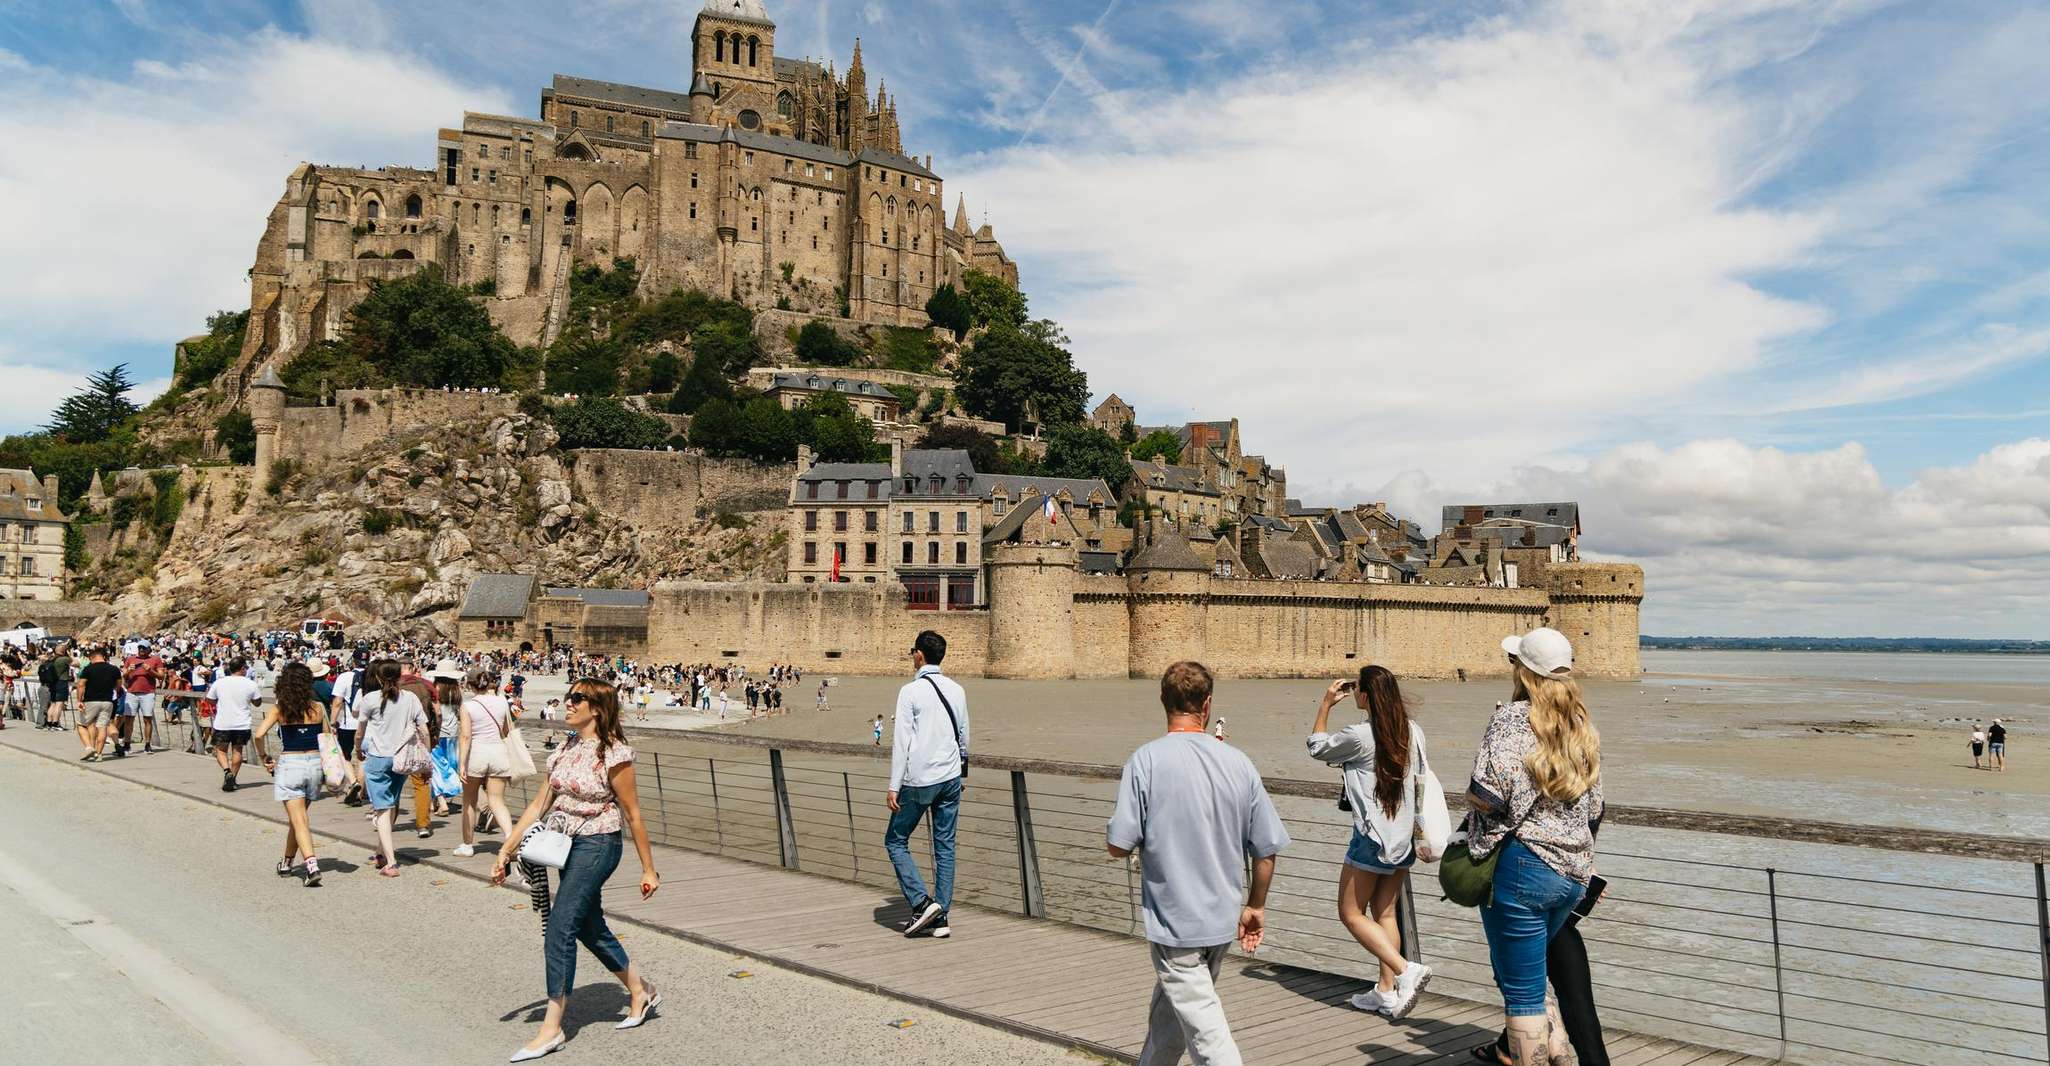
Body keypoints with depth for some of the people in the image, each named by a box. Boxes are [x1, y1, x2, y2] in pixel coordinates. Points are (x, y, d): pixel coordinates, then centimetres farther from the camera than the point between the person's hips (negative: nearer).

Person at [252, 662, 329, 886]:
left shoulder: (279, 709, -4)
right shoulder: (318, 708, 1)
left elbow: (259, 734, -15)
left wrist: (264, 758, -1)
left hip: (289, 764, -3)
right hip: (315, 763, 3)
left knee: (299, 821, -4)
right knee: (297, 818, 20)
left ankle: (312, 866, -19)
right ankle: (287, 863, 35)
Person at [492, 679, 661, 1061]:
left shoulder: (614, 753, -15)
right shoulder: (565, 750, 7)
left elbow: (632, 814, -12)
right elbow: (539, 805, 10)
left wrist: (648, 869, -8)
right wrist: (506, 850, 6)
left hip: (597, 846, -8)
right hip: (567, 846, 8)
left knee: (560, 928, -10)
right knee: (590, 928, 16)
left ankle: (551, 1028, -1)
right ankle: (642, 993, 33)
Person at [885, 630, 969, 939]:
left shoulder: (911, 691, -10)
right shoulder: (957, 690, 8)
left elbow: (902, 740, -13)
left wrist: (894, 786, -11)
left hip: (919, 780, -6)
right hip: (951, 777, 6)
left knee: (896, 841, 7)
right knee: (945, 846, 8)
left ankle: (922, 902, -6)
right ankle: (940, 918, 9)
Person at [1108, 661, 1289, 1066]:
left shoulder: (1146, 760, -14)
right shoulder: (1238, 762, -2)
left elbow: (1119, 846, -15)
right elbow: (1267, 849, 2)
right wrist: (1255, 906, 17)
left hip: (1174, 921, -5)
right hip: (1222, 917, 5)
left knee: (1204, 1028, 0)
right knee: (1168, 1014, 23)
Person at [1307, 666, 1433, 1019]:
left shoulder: (1360, 736, -17)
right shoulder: (1413, 731, 2)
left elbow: (1317, 747, 0)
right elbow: (1420, 778, 11)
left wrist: (1325, 705, 8)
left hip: (1372, 838, -7)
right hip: (1404, 837, 7)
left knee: (1352, 914, 5)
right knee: (1385, 913, 16)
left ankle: (1406, 970, -10)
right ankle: (1387, 991, 17)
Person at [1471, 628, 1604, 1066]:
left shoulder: (1512, 718, -12)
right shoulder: (1582, 728, 11)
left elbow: (1490, 795, -19)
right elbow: (1593, 808, 15)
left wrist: (1478, 851, -4)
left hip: (1523, 866, -7)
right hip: (1575, 871, 7)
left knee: (1521, 991, 3)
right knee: (1522, 974, 25)